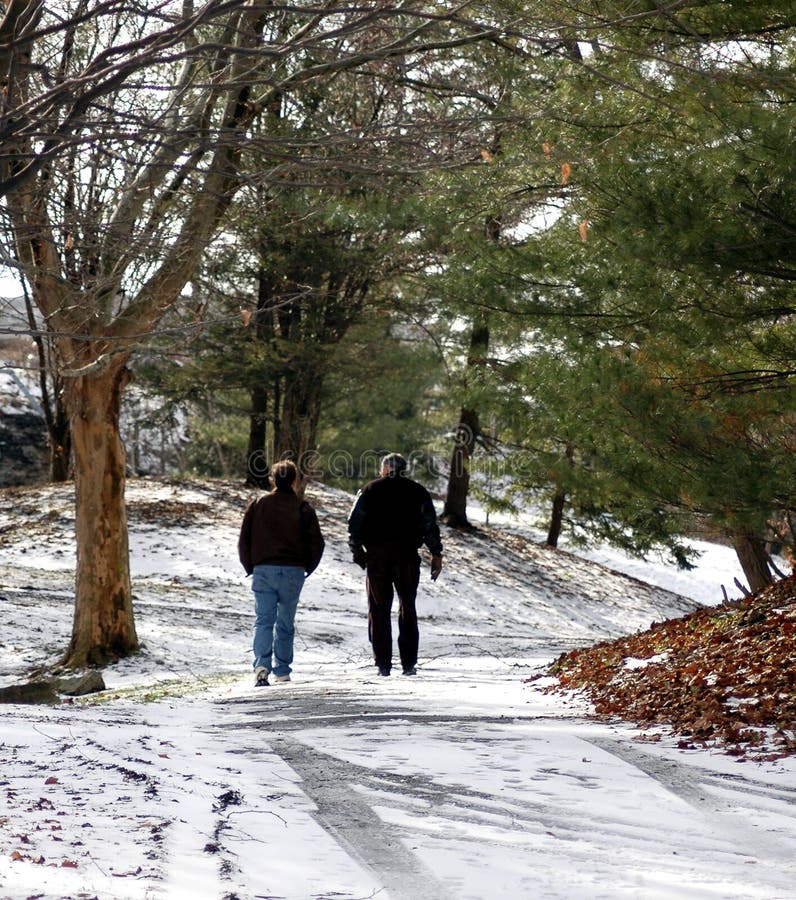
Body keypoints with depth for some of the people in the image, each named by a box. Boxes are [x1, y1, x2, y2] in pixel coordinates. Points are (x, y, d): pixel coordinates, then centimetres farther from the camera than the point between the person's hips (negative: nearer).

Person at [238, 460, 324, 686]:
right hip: (293, 573, 0)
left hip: (263, 571, 1)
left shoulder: (257, 504, 4)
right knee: (285, 623, 9)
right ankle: (282, 671, 11)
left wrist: (250, 567, 15)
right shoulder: (303, 508, 0)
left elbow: (244, 540, 5)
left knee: (264, 620, -1)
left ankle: (262, 665, -21)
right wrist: (307, 568, 12)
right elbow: (316, 542, -2)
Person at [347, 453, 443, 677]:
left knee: (379, 609, 5)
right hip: (407, 556, 1)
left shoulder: (369, 490, 4)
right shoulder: (417, 492, 6)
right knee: (407, 608, 10)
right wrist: (436, 554, 5)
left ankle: (383, 663, 0)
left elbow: (355, 524, 1)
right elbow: (430, 525, 1)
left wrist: (357, 551, 8)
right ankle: (408, 662, 5)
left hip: (376, 555, -1)